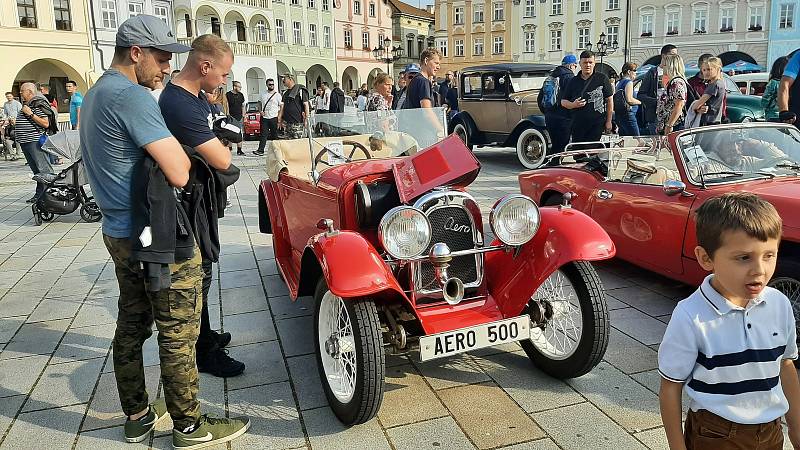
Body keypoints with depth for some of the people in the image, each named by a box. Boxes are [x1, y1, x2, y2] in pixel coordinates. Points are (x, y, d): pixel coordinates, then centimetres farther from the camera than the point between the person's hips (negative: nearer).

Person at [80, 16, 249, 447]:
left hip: (118, 231, 10)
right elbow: (179, 173, -24)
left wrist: (164, 141, 7)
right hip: (158, 235, -10)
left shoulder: (96, 93, 14)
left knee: (131, 325, 17)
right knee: (178, 332, 1)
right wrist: (178, 143, -5)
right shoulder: (132, 96, -19)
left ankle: (137, 415, 31)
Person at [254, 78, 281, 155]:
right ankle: (260, 150, -5)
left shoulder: (277, 95, 1)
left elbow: (281, 106, -1)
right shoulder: (263, 95, 13)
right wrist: (261, 111, 2)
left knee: (274, 135, 3)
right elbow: (260, 104, 22)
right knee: (263, 134, -2)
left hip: (273, 118, -3)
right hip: (264, 118, 3)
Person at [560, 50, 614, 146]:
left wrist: (608, 121, 2)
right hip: (577, 125, 3)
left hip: (597, 124, -3)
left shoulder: (602, 79, 4)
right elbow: (563, 101, 14)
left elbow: (609, 100, 6)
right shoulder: (573, 81, 11)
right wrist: (573, 105, -9)